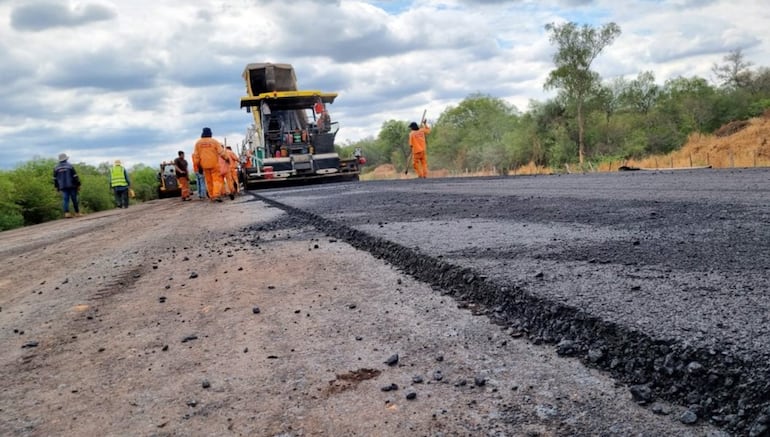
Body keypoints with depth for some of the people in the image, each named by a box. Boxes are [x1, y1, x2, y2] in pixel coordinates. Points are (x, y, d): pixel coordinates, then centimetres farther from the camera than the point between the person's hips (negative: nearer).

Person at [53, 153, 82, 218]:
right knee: (74, 199, 6)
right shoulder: (70, 166, -4)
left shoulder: (56, 168, 7)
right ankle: (77, 213, 13)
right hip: (71, 186, -2)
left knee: (65, 199, -2)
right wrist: (78, 185, -2)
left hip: (63, 187, 3)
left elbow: (55, 178, 11)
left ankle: (66, 213, -18)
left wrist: (56, 187, 19)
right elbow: (75, 176, -7)